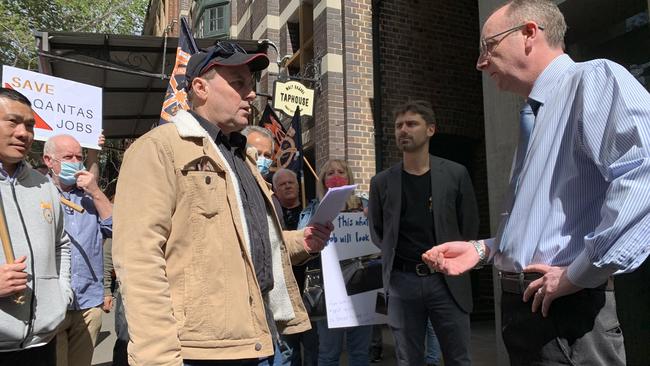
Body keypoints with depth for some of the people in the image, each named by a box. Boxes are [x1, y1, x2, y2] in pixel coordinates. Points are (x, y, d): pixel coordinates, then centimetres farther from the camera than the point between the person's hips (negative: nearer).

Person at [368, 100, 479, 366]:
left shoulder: (456, 174, 1)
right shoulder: (381, 182, 4)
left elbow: (469, 226, 6)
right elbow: (376, 232, 12)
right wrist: (395, 259, 4)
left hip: (446, 279, -1)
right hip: (402, 281, 1)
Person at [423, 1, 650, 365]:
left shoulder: (594, 79, -11)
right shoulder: (535, 116, 17)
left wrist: (579, 274, -23)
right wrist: (483, 249, 10)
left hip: (566, 309, -9)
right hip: (524, 303, 9)